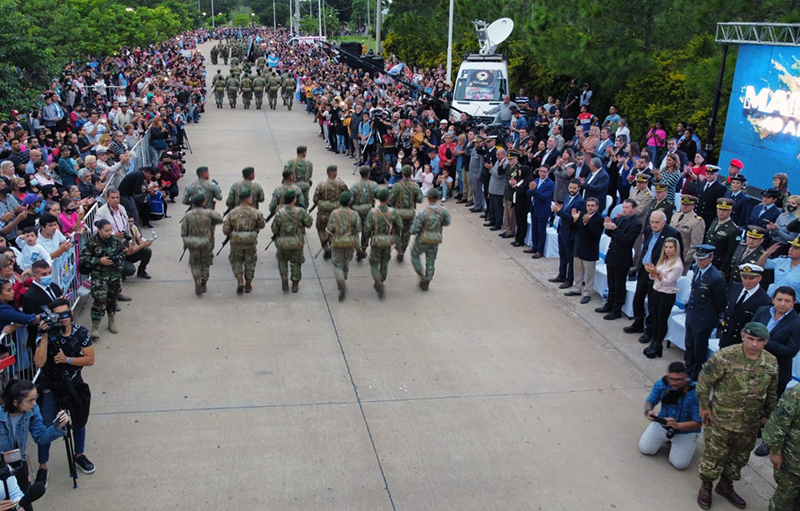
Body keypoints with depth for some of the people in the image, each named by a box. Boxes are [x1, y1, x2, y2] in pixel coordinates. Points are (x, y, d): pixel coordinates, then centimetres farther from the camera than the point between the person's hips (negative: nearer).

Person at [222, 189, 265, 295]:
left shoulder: (232, 213, -3)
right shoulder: (255, 212, -6)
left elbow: (225, 229, -3)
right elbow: (262, 225, 6)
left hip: (236, 241, 0)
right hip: (251, 241, 0)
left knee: (236, 261, 17)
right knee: (250, 262, 15)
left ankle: (240, 281, 0)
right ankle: (248, 285, 22)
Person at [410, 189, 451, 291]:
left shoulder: (423, 213, -25)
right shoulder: (443, 211, -15)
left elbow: (414, 230, -19)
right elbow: (447, 223, 5)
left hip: (423, 240, -3)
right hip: (436, 241, 3)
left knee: (415, 254, 24)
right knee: (430, 262, 19)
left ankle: (421, 275, 16)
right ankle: (426, 283, 28)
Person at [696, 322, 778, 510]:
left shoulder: (771, 363, -5)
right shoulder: (726, 356, -21)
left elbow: (771, 393, 11)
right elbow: (704, 381, -12)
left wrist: (767, 415, 16)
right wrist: (704, 406, -8)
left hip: (750, 424, 5)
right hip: (721, 419, -5)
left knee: (739, 456, 20)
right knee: (714, 453, 8)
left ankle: (726, 485, 42)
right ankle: (706, 485, 31)